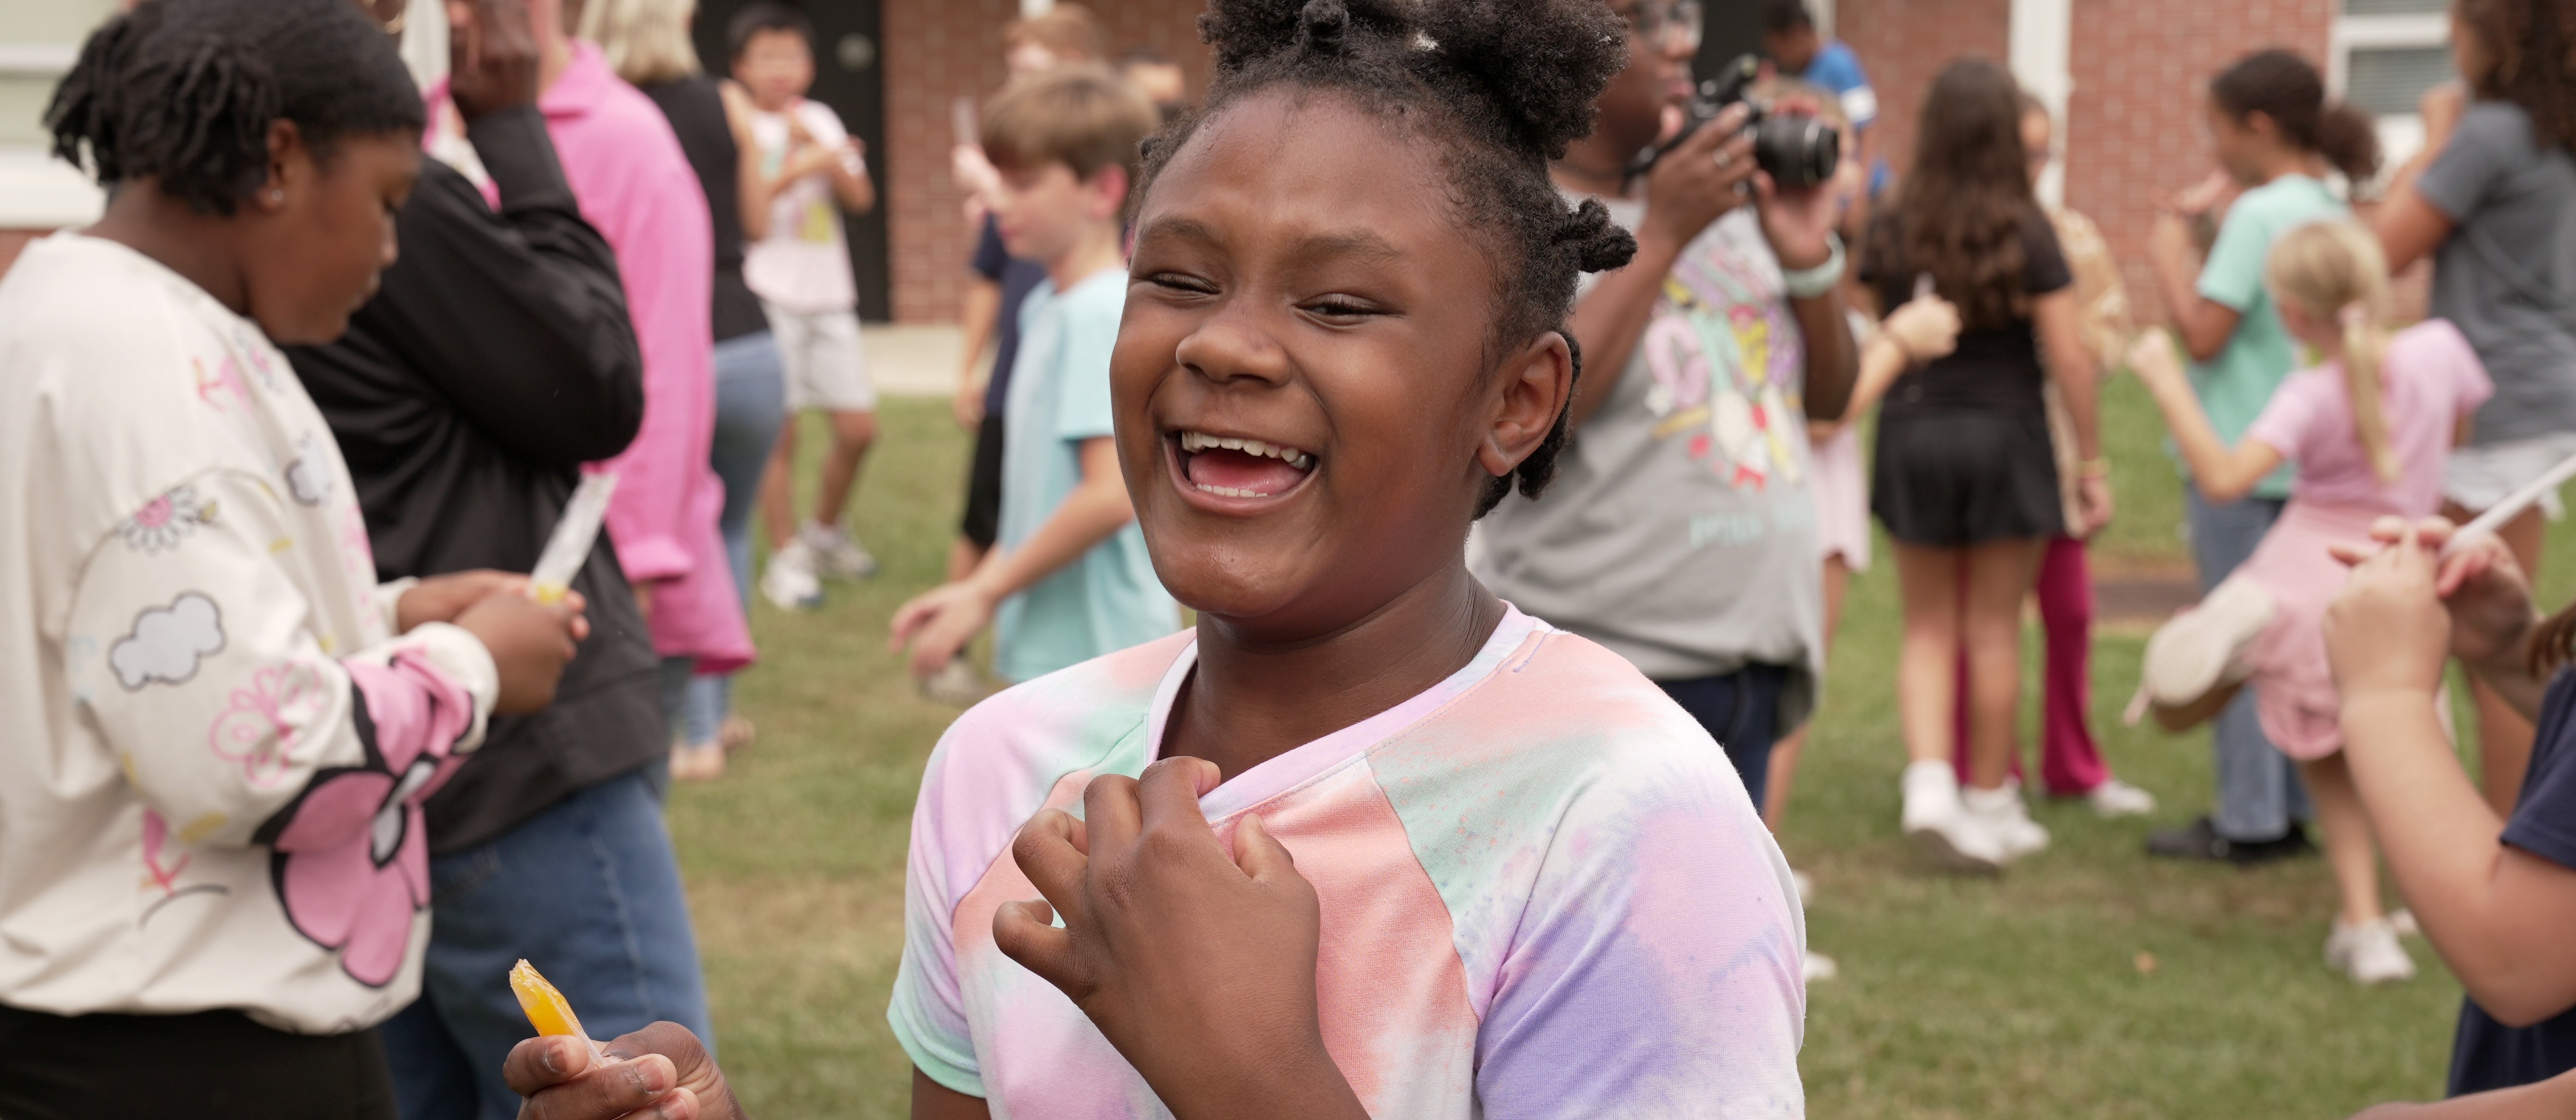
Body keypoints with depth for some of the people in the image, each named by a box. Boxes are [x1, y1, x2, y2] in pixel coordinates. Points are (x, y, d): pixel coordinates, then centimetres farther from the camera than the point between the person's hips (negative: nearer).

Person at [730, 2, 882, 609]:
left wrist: (818, 148, -10)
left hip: (830, 298, 5)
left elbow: (861, 197, 1)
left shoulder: (821, 121, 11)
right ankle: (787, 558, 6)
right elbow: (752, 223, -12)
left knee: (858, 428, 7)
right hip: (769, 300, -5)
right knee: (780, 433, -6)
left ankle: (826, 531, 29)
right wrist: (794, 170, -18)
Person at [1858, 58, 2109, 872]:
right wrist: (2091, 461, -2)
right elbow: (2067, 356, -8)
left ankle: (1929, 780, -7)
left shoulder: (1893, 230, -3)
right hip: (2003, 437, -1)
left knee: (1928, 630, 11)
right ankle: (1990, 804, 18)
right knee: (1994, 631, 9)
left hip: (1912, 433, 2)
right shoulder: (2027, 232, -8)